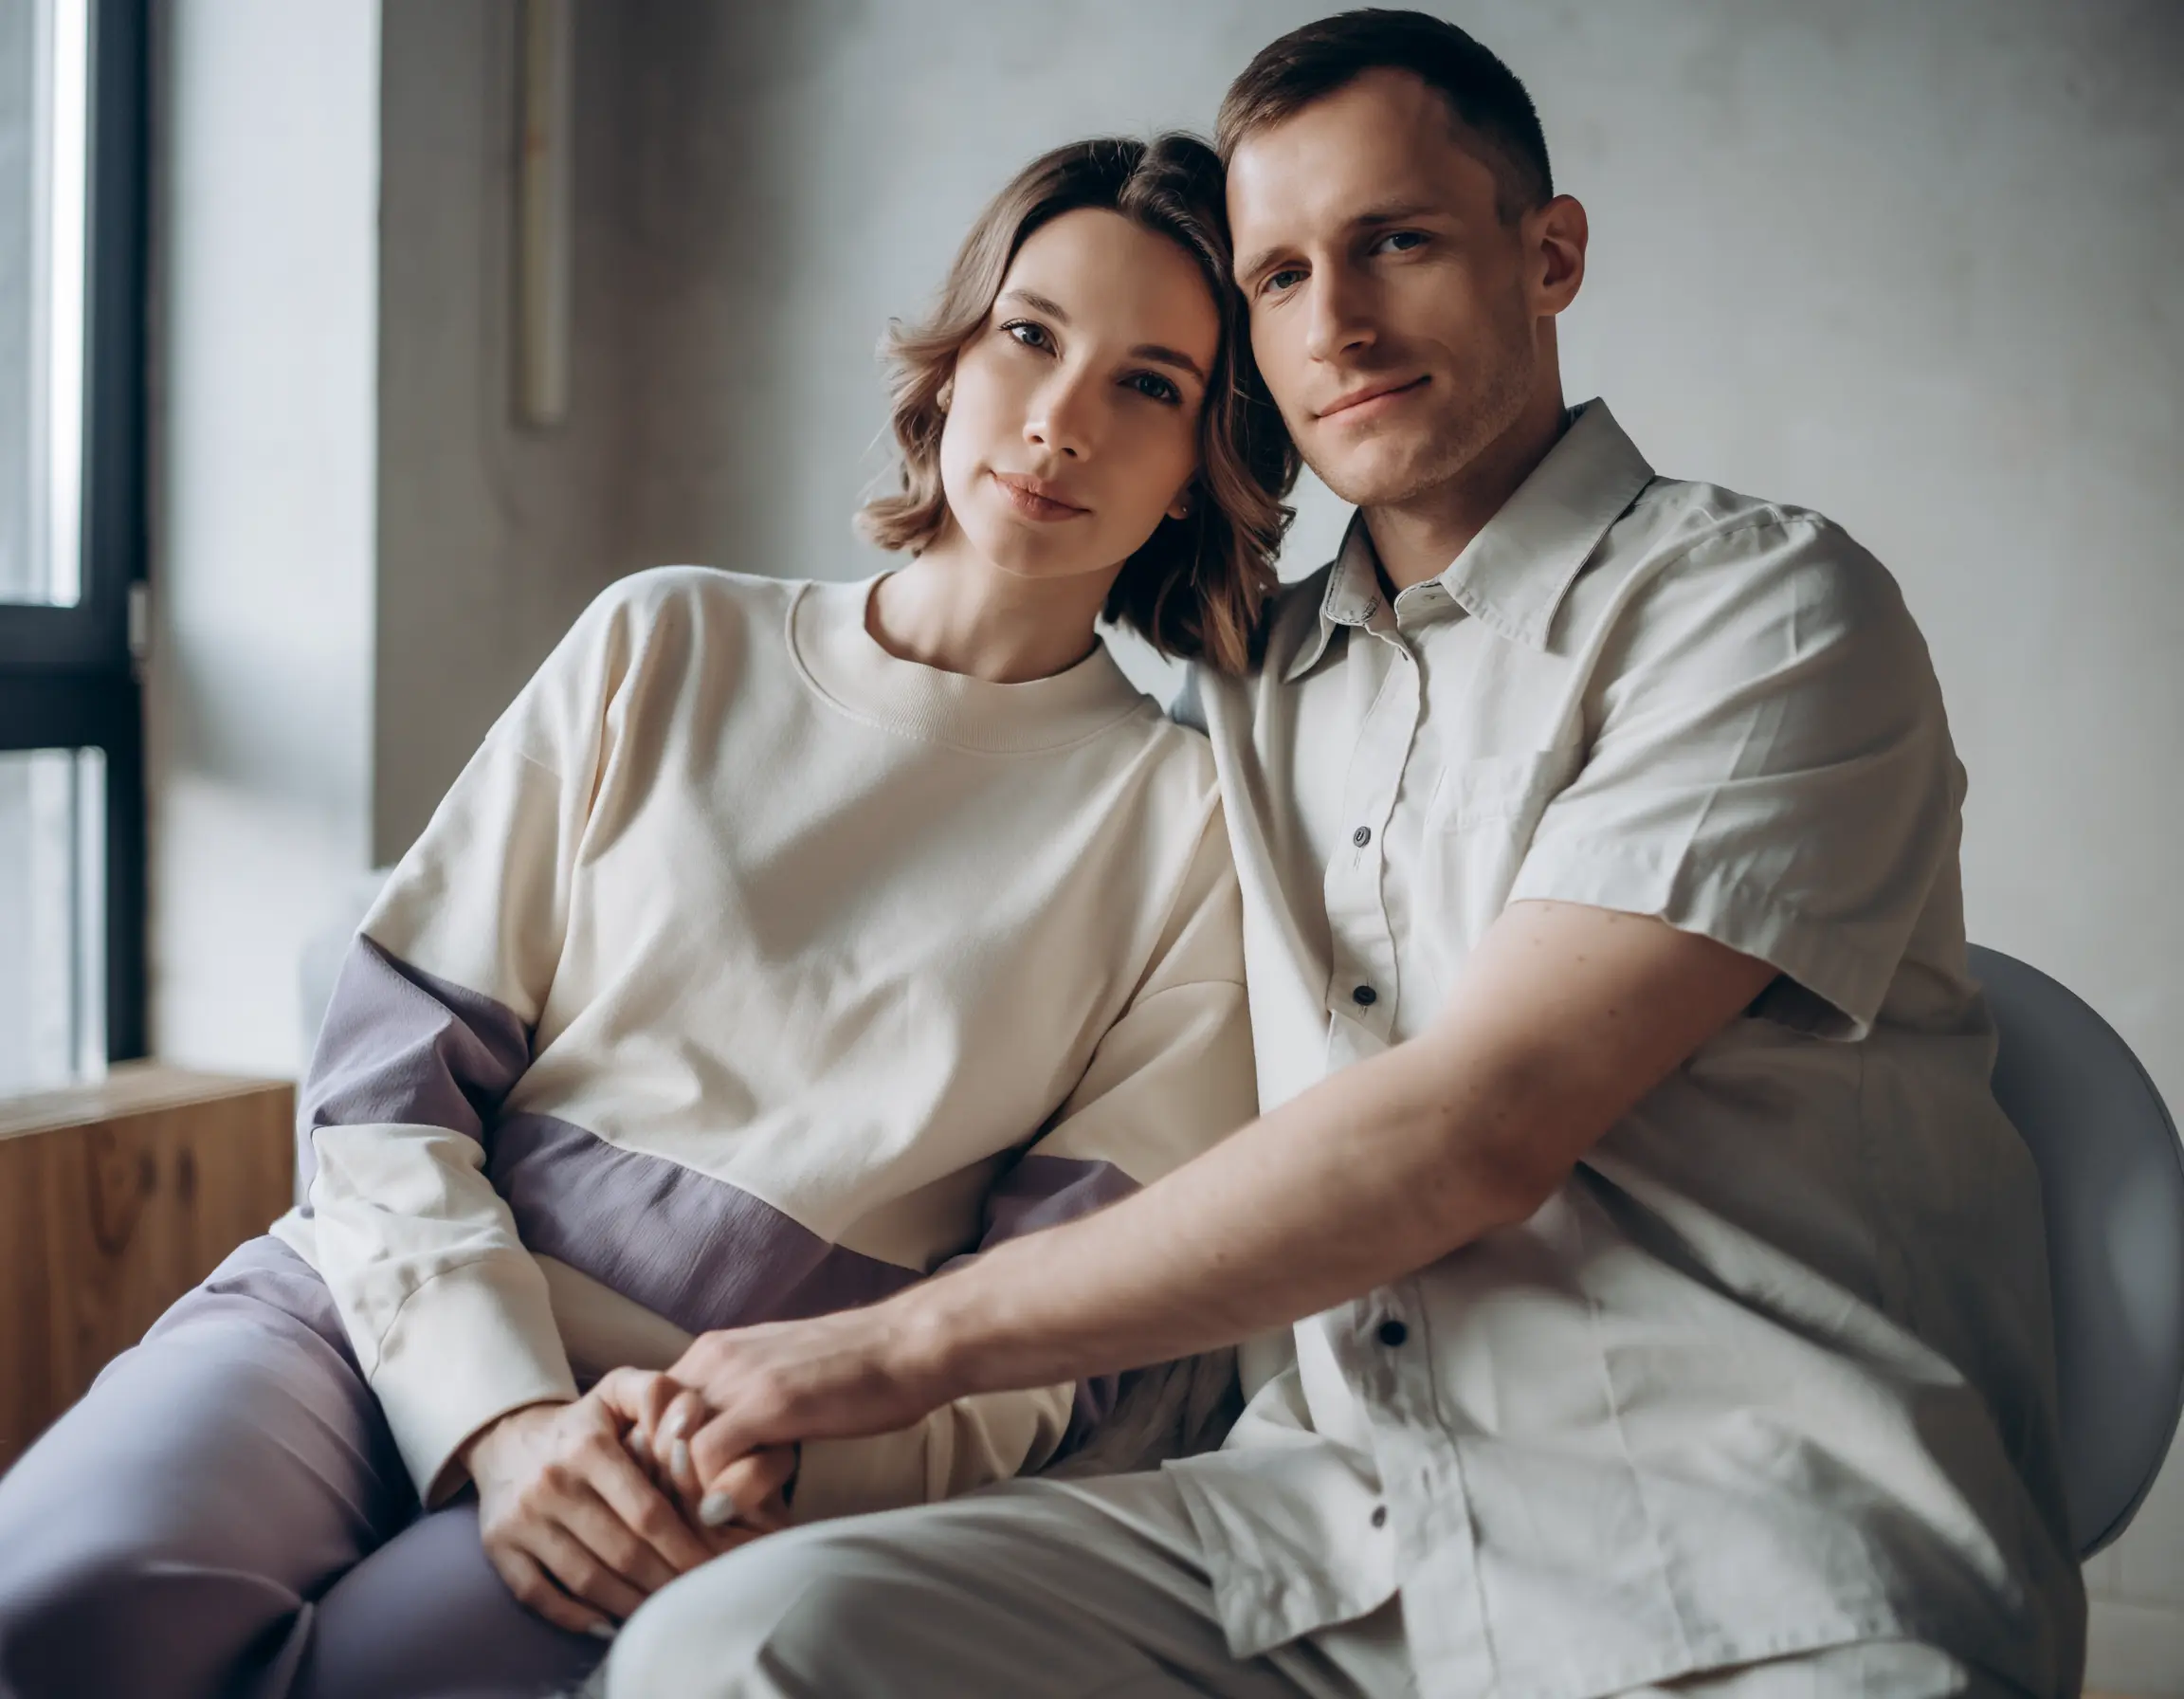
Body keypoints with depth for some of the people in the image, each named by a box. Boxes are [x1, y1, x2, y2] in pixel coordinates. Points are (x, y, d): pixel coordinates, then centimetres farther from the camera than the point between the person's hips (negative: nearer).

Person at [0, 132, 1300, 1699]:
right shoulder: (662, 648, 9)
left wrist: (778, 1441, -19)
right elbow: (389, 1068, 4)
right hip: (391, 1318, 2)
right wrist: (500, 1415, -12)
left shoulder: (1187, 819, 4)